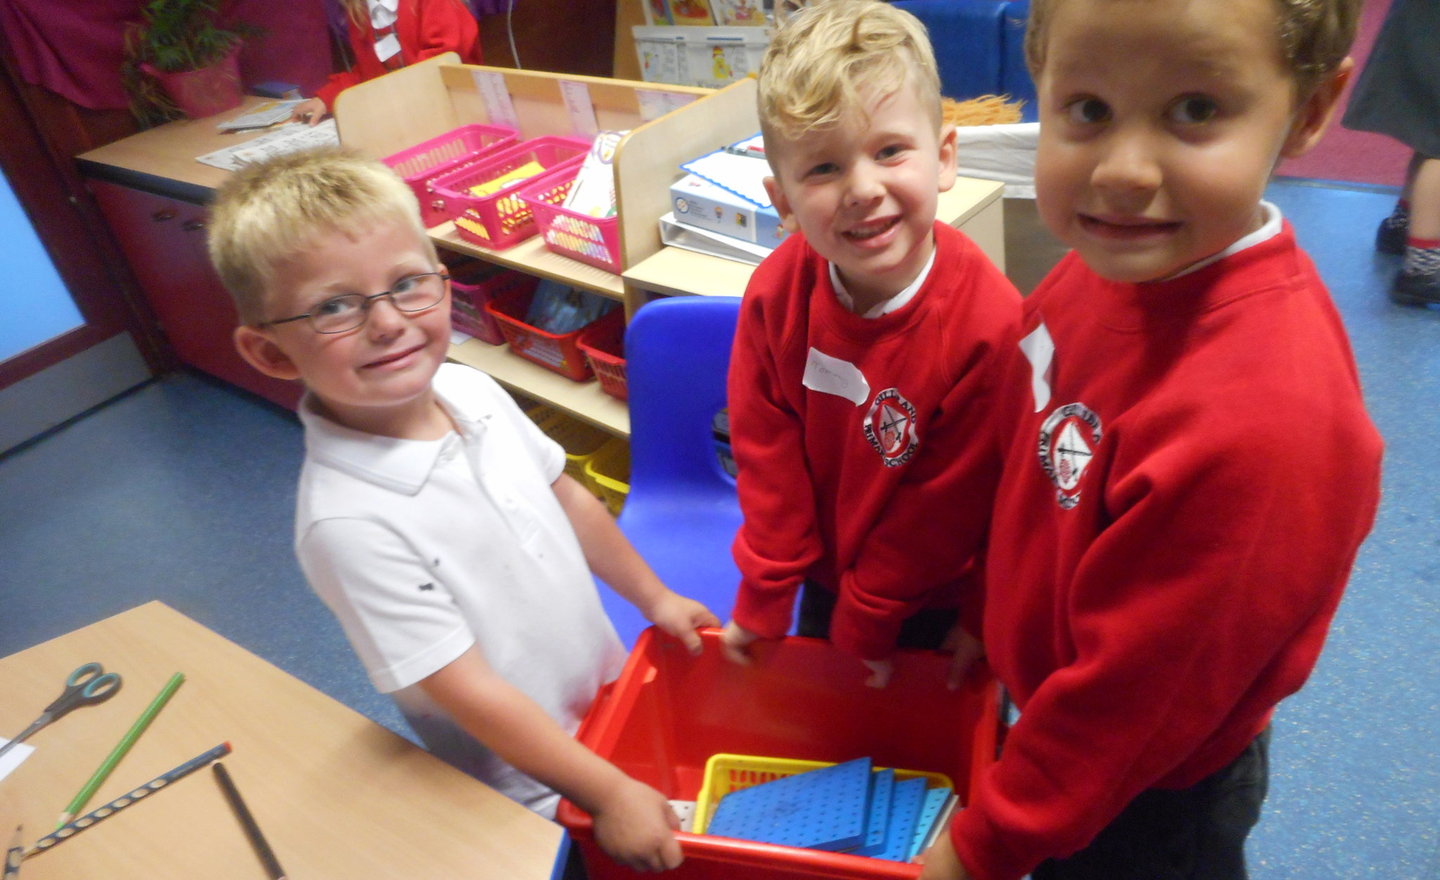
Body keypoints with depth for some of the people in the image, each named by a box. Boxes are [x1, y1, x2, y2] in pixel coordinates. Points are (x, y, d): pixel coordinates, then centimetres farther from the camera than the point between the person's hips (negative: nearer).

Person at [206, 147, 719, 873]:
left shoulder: (472, 390, -12)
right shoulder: (347, 521, -32)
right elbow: (468, 690, -26)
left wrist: (652, 596, 11)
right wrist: (610, 793, -20)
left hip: (611, 679, 6)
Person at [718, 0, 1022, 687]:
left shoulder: (988, 326, -32)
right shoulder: (776, 293, -20)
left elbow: (946, 504, -22)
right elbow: (767, 450, -11)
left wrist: (865, 622, -12)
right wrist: (762, 599, -7)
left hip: (932, 603, -3)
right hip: (825, 575, 4)